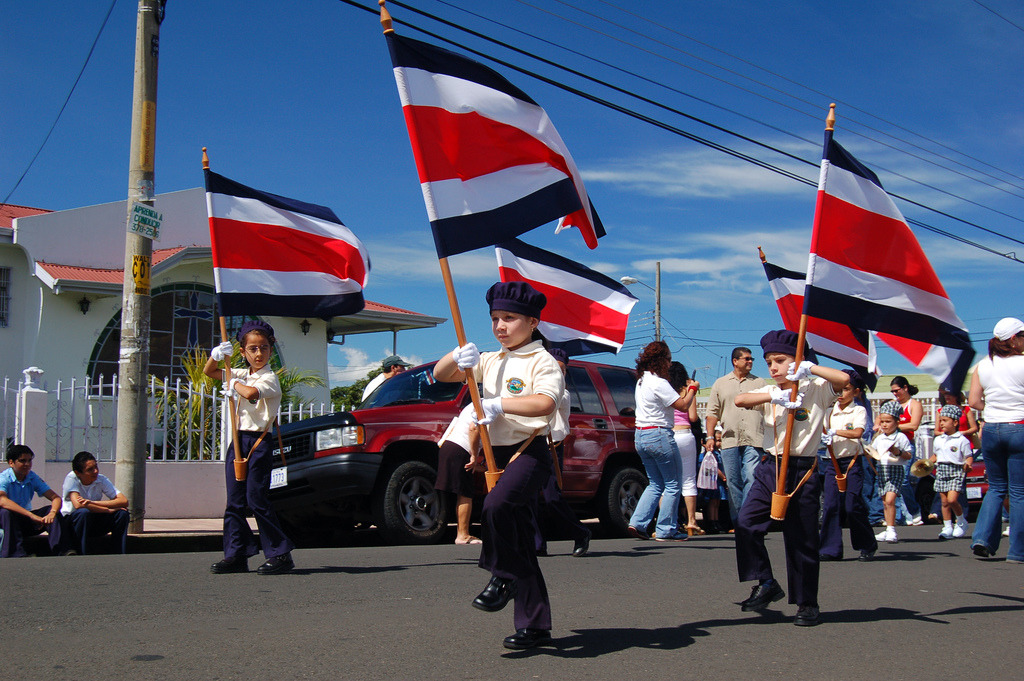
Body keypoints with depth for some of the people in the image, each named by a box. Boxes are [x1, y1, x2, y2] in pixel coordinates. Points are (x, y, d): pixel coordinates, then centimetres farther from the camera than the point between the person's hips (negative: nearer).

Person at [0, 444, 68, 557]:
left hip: (25, 521, 5)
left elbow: (56, 497, -6)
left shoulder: (33, 478, 2)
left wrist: (52, 513, -32)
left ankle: (59, 551, -23)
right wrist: (31, 515, -45)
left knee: (52, 511, -16)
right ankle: (16, 554, -39)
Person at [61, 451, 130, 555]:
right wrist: (109, 510, -28)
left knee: (122, 513, -18)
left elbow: (124, 501, -18)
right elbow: (78, 504, -33)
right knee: (84, 512, -35)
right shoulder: (71, 478, -17)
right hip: (71, 522, -4)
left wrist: (93, 502, -28)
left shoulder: (101, 479, -8)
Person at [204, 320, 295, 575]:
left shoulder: (269, 378, -9)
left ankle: (280, 554, -3)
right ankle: (236, 554, 13)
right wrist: (216, 355, 4)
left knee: (257, 500, -9)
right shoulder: (242, 374, 14)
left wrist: (234, 384, -10)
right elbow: (208, 372, 24)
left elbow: (251, 393, -30)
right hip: (238, 440, 7)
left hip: (259, 442, -7)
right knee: (234, 501, 7)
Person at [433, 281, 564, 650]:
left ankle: (502, 578, -12)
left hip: (529, 452, -7)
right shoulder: (490, 361, 16)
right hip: (498, 454, 7)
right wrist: (458, 357, -7)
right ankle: (535, 626, 15)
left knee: (495, 505, -34)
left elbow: (545, 402, -24)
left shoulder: (542, 362, -5)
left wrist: (498, 404, -27)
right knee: (520, 543, 9)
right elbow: (440, 374, 14)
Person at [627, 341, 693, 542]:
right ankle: (666, 530, 4)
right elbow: (684, 406, -13)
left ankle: (637, 523, 6)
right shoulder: (659, 383, -16)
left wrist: (684, 393, 16)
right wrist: (692, 389, 1)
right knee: (672, 485, 2)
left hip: (641, 437, 9)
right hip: (659, 435, -9)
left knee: (655, 484, 16)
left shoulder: (642, 381, 13)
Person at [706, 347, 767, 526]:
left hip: (753, 441, -1)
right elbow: (713, 412, 13)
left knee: (751, 479, -12)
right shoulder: (720, 384, 14)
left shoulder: (759, 383, 13)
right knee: (733, 482, 3)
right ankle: (737, 522, 10)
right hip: (729, 441, 1)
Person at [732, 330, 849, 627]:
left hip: (803, 471, -3)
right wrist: (776, 396, -22)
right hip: (770, 468, 4)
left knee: (803, 541, 3)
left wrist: (808, 367, -15)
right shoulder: (769, 392, 10)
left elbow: (844, 379, -19)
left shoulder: (815, 390, 1)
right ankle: (766, 584, 2)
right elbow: (740, 400, -10)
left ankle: (807, 603, 16)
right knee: (746, 524, -13)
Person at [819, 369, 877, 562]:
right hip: (832, 462, 5)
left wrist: (834, 432, -22)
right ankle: (831, 548, 3)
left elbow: (857, 433, -19)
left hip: (852, 462, -4)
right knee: (830, 505, -2)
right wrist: (824, 439, -6)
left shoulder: (859, 411, -3)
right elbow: (824, 433, 15)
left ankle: (867, 546, 12)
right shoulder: (830, 412, 12)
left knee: (852, 506, -6)